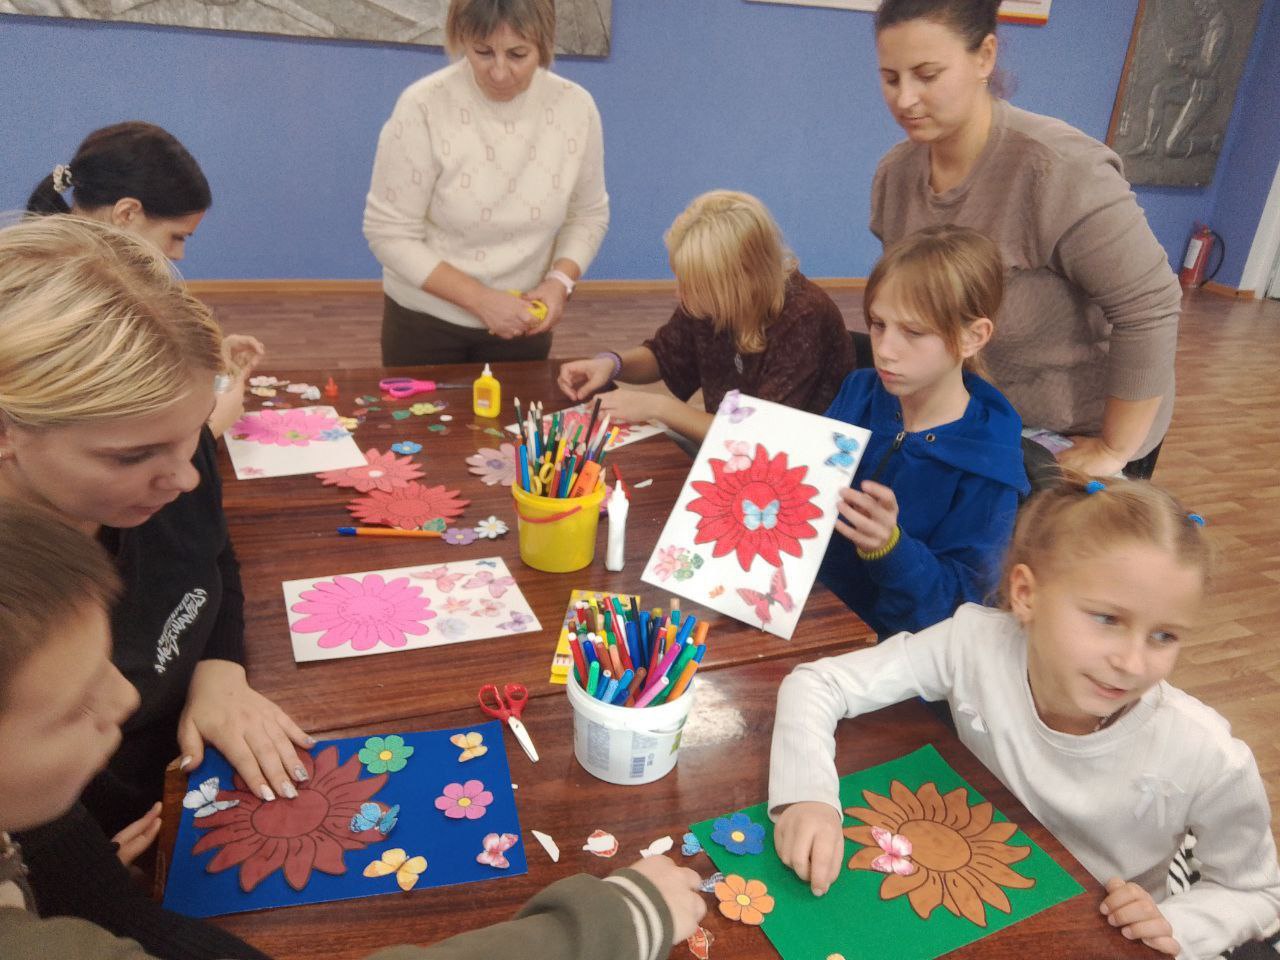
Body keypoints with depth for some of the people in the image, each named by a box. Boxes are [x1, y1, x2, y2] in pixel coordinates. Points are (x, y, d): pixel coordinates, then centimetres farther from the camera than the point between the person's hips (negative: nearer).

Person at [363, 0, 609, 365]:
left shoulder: (576, 107, -10)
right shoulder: (424, 107, -18)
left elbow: (588, 215, 2)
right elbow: (389, 234, -15)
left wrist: (560, 281, -16)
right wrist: (481, 300, -23)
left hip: (522, 325, 2)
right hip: (424, 320, -2)